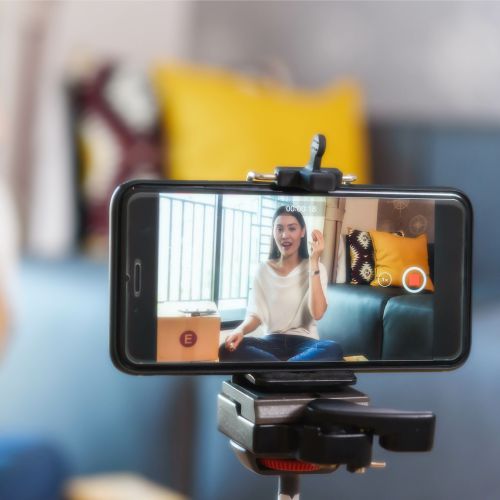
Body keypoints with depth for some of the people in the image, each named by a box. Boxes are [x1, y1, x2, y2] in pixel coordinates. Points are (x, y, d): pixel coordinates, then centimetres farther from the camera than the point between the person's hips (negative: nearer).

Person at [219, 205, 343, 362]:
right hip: (272, 342, 2)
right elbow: (255, 315, 2)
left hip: (304, 342, -2)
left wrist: (313, 262, -15)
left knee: (332, 349, -38)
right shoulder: (263, 270, 10)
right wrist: (241, 330, -23)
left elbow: (317, 313, -14)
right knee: (228, 348, -31)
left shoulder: (316, 268, 3)